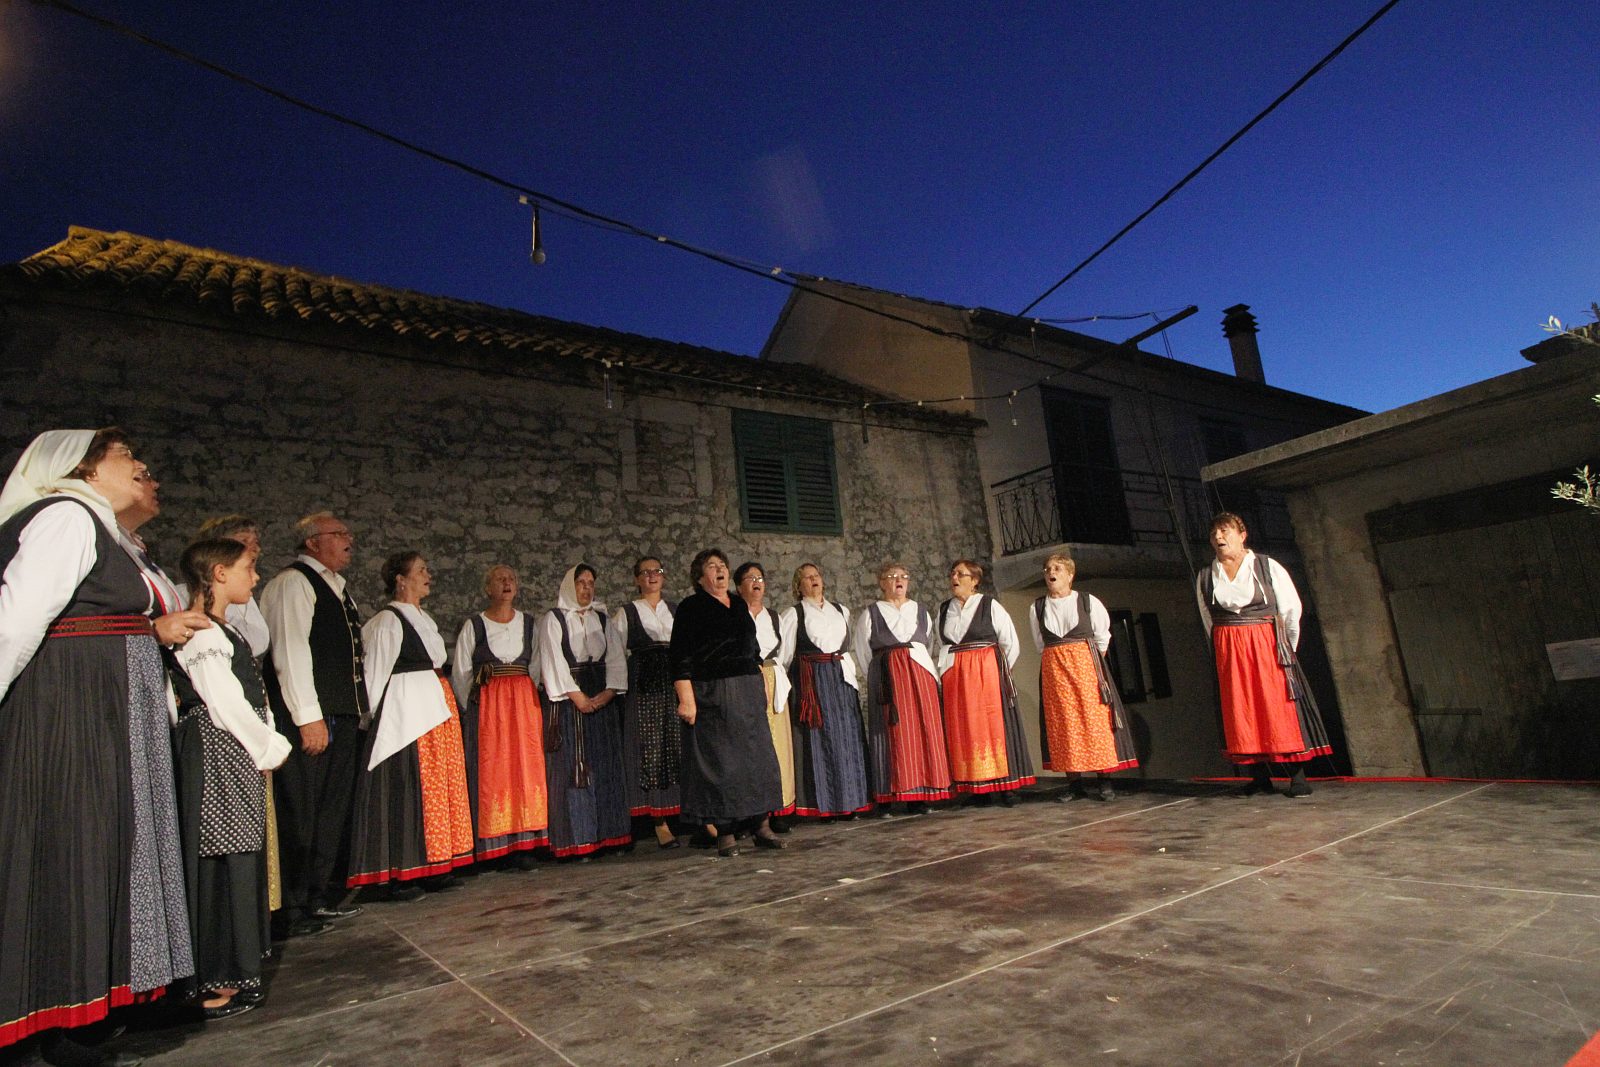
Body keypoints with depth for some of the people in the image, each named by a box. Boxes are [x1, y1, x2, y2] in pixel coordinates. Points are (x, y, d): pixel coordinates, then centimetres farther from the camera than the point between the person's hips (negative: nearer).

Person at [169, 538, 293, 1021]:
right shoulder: (201, 633, -14)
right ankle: (217, 981, 7)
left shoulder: (223, 629, 17)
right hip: (216, 758, -10)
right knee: (220, 864, -3)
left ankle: (235, 969, 25)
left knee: (241, 858, 14)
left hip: (240, 758, 10)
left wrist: (268, 743, 8)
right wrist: (269, 748, -7)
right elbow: (226, 705, -17)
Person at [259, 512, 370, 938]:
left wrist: (361, 707, 17)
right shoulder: (292, 583, -7)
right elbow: (289, 650, -15)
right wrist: (308, 717, -19)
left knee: (334, 808, 13)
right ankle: (291, 910, 7)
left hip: (343, 715, 9)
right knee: (300, 814, -3)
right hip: (309, 719, -9)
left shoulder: (336, 587, 20)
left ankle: (321, 896, 23)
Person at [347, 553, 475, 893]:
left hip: (438, 707, 9)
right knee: (407, 788, -5)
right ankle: (400, 876, 3)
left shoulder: (424, 618, 18)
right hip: (407, 710, -9)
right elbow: (376, 673, -10)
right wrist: (370, 717, -12)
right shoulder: (388, 621, -8)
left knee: (440, 784, 10)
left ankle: (437, 864, 18)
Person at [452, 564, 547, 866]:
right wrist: (474, 708, 2)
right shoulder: (474, 625, 3)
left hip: (524, 704, 2)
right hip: (486, 706, -2)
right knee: (490, 771, -3)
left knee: (526, 769, -1)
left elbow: (537, 666, 8)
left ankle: (524, 843, 4)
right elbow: (461, 673, 4)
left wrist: (526, 699, 1)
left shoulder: (529, 623, 9)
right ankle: (493, 845, 3)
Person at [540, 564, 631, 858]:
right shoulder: (553, 619, 1)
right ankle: (577, 838, 0)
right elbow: (554, 660, -7)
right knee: (573, 766, -3)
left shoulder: (602, 618, 13)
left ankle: (609, 833, 11)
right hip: (568, 700, -4)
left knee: (606, 765, 4)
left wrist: (609, 690, -9)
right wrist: (575, 694, -13)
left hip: (601, 699, 4)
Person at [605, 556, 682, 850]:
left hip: (676, 683, 2)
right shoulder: (625, 614, 6)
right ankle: (660, 823, 1)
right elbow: (616, 655, 3)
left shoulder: (677, 611, 14)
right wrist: (616, 690, -5)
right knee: (650, 750, -2)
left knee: (681, 746, 1)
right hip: (643, 687, -2)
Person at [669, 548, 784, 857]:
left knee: (757, 754, 5)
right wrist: (686, 699, -18)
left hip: (749, 691, 6)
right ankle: (725, 832, 10)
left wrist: (762, 682, 16)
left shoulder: (739, 605, 15)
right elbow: (681, 658, -10)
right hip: (712, 695, -6)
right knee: (719, 760, -1)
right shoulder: (691, 608, -4)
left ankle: (761, 825, 15)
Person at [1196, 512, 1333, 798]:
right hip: (1229, 653, 3)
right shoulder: (1204, 578, 7)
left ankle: (1298, 776, 5)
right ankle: (1260, 776, 9)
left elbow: (1291, 609, 4)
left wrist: (1285, 646, 6)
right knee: (1241, 711, 2)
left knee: (1281, 707, -2)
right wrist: (1222, 648, 11)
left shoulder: (1268, 567, 0)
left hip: (1268, 645, -2)